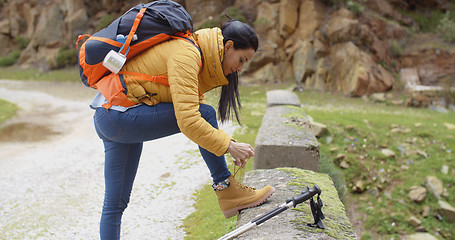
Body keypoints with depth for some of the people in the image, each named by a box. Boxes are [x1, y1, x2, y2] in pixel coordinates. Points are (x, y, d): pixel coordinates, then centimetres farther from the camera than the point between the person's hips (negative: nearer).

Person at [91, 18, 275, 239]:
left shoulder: (197, 53, 9)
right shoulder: (185, 55, -21)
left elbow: (192, 108, 14)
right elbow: (187, 120, -29)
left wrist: (227, 145, 7)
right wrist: (228, 145, -20)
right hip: (119, 116, -10)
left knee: (115, 203, 12)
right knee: (205, 113, -14)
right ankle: (226, 190, -4)